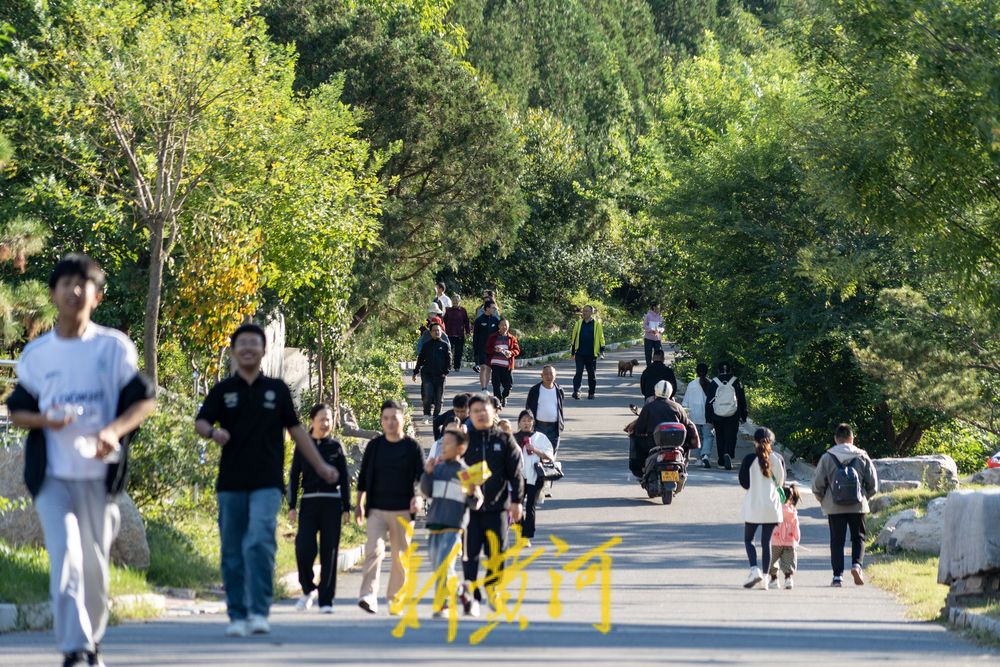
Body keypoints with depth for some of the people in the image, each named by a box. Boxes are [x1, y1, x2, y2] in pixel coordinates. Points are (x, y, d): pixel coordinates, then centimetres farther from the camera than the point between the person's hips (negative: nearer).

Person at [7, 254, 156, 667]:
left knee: (95, 563, 8)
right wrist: (44, 421, -13)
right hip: (52, 475, 0)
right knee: (65, 555, -16)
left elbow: (145, 400, -1)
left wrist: (116, 430, -20)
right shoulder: (36, 353, 4)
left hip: (100, 473, 0)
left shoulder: (114, 347, 0)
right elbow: (16, 410, 10)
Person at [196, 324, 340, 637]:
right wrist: (213, 432, -25)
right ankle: (237, 616, 12)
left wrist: (320, 465, 15)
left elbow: (296, 429, 16)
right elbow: (200, 422, -2)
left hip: (267, 482, -1)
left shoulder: (277, 389, 10)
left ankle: (259, 612, -16)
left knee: (260, 543, -19)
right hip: (231, 482, 1)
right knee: (232, 552, 3)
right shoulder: (222, 391, 8)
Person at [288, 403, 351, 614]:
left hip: (332, 503, 0)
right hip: (309, 503, 0)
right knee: (304, 549, -13)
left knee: (329, 552, -1)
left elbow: (344, 480, 8)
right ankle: (308, 590, 11)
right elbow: (294, 477, 9)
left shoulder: (336, 447, 7)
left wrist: (346, 508, 2)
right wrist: (292, 506, 2)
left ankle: (326, 601, 4)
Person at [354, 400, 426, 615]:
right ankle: (369, 595, -23)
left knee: (400, 556, 5)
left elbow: (423, 477, -1)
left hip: (402, 510, 0)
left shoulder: (413, 447, 2)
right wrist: (359, 504, 10)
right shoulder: (374, 446, 8)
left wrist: (418, 497, -19)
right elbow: (363, 476, 14)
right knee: (374, 549, -16)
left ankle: (395, 597, 18)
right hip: (376, 509, 0)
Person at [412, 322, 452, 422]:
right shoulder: (426, 345, 10)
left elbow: (448, 360, 5)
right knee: (427, 396, -10)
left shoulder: (445, 345, 6)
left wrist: (446, 372, -6)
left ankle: (436, 416, 13)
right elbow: (420, 360, 14)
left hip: (440, 375, 0)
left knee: (438, 397, 3)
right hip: (427, 374, 0)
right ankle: (426, 416, -1)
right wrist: (415, 372, 11)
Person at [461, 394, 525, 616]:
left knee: (496, 554, 3)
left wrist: (516, 501, -2)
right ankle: (471, 598, -1)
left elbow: (516, 473, 5)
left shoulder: (504, 440, 6)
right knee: (470, 554, -4)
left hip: (497, 506, 0)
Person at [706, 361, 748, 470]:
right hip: (733, 416, -1)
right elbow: (742, 400, 5)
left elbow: (708, 401, 1)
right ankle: (728, 454, -25)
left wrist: (708, 417, 6)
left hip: (717, 416, 1)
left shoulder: (714, 382, -1)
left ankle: (722, 460, 20)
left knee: (720, 437, 15)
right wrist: (743, 416, 13)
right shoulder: (736, 382, 0)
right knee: (730, 437, 0)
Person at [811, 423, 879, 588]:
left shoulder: (827, 458, -3)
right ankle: (857, 564, -10)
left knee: (837, 540, 6)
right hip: (858, 506, 1)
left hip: (834, 507, -1)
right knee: (858, 537, 14)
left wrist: (823, 500, 15)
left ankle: (838, 575, 1)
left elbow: (817, 485, -3)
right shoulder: (862, 457, 1)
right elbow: (873, 484, 4)